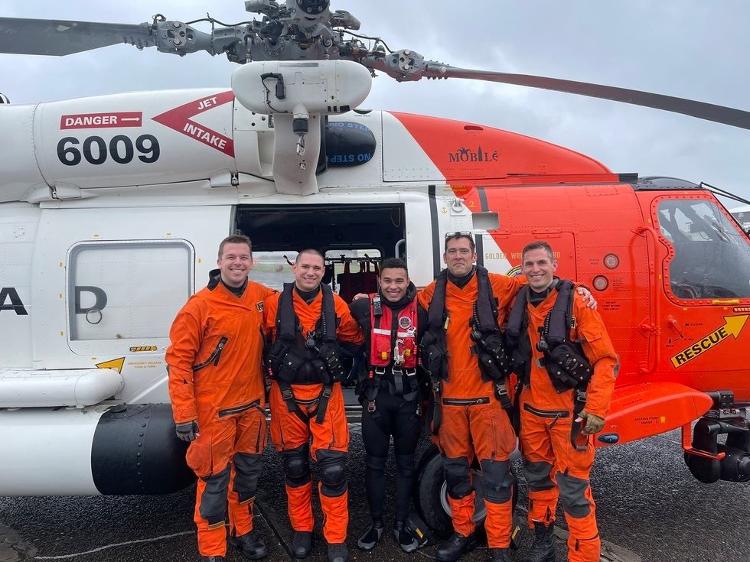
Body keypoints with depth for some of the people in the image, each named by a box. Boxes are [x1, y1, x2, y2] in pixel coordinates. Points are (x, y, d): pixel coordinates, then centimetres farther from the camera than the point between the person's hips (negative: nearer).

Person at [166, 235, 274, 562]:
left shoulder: (261, 297, -1)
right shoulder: (200, 305, -15)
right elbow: (179, 361, -14)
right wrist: (184, 414, -16)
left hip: (252, 405, 6)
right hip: (214, 411, -5)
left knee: (248, 472, 20)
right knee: (214, 479, 5)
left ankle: (243, 531, 41)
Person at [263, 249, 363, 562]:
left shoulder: (336, 305, -1)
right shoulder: (274, 304, -4)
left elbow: (354, 340, 13)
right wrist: (275, 369, 4)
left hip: (325, 394, 0)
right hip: (287, 395, 1)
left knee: (333, 467, -3)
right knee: (294, 466, 13)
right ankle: (301, 530, 32)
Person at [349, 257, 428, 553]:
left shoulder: (420, 310, -3)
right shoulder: (365, 307, -4)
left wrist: (428, 389, 8)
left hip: (409, 395, 0)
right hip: (376, 394, 0)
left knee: (405, 461, 11)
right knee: (375, 461, 9)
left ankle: (402, 524, 26)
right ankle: (376, 523, 25)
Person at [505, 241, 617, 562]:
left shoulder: (576, 303, -12)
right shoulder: (519, 305, 3)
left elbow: (605, 359, -13)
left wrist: (596, 409, -19)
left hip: (569, 411, -5)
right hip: (531, 410, 5)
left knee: (573, 488, 0)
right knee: (537, 478, 18)